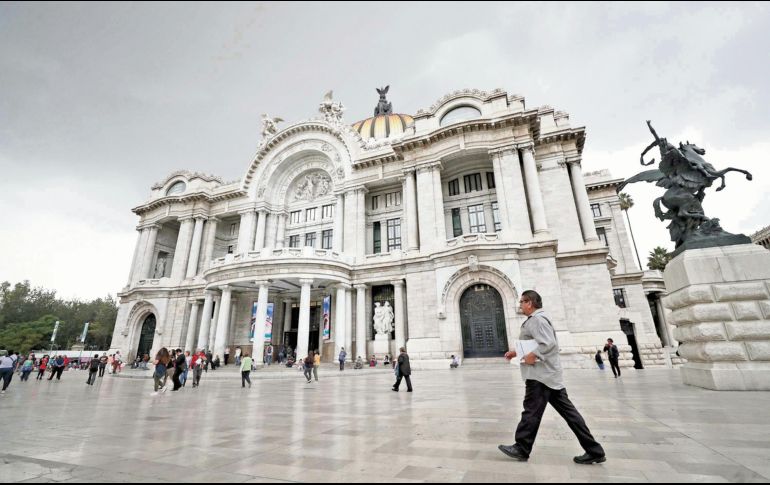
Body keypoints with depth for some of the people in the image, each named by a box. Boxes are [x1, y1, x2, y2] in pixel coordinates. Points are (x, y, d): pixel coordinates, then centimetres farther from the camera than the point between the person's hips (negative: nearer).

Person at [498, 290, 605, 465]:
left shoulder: (536, 319, -15)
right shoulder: (536, 320, 18)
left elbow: (549, 344, -26)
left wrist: (533, 356, -20)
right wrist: (516, 352, 18)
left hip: (540, 374, -11)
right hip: (549, 374, 11)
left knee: (531, 411, 0)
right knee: (568, 411, 10)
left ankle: (521, 449, 11)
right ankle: (594, 451, 13)